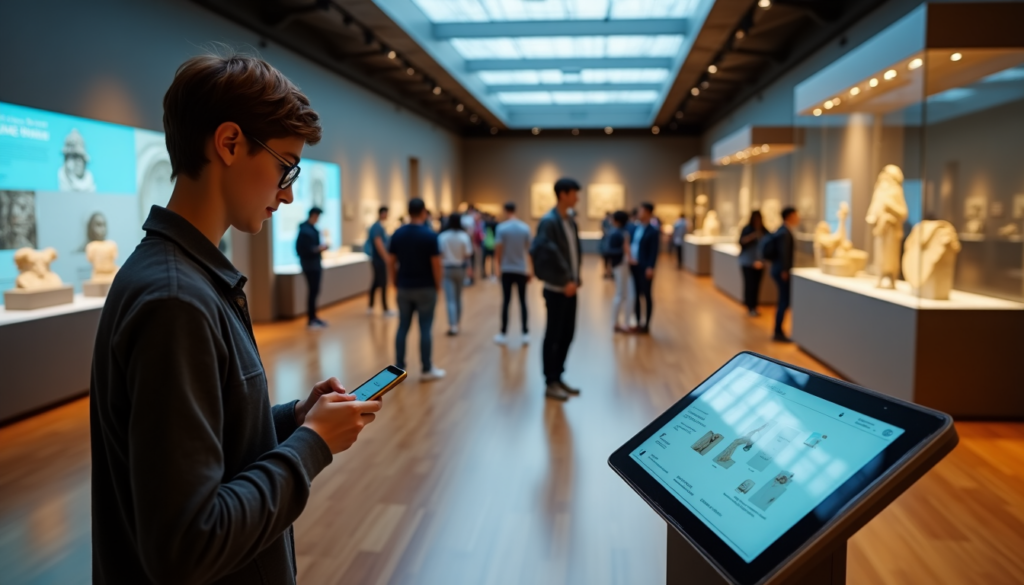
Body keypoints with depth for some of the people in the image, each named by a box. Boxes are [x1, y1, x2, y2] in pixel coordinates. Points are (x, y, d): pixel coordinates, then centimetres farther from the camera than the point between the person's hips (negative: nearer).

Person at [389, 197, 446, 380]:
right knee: (425, 329, 3)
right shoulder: (430, 234, -12)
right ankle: (427, 370, 10)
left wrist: (395, 283, 14)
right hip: (425, 288, -4)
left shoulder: (397, 233, 1)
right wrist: (438, 285, 0)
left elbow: (391, 262, 4)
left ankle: (399, 369, 12)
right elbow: (436, 264, -13)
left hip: (404, 287, 4)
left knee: (402, 328, 9)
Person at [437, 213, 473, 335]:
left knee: (450, 299, -3)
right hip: (461, 269, 2)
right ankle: (456, 324, 26)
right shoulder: (464, 236, -9)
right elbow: (468, 254, -9)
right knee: (458, 298, 17)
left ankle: (453, 326, -13)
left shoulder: (442, 236, -9)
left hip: (447, 269, -2)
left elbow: (440, 254, -8)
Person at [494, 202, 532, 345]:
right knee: (523, 302, 7)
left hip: (507, 270, -1)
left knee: (506, 302, 5)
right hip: (521, 270, 2)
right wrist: (529, 270, 9)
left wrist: (498, 265, 5)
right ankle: (525, 334, 7)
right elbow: (528, 250, 1)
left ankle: (503, 334, 9)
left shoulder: (502, 227, -8)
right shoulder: (525, 228, -2)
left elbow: (498, 249, -10)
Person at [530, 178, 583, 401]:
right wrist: (564, 281, -18)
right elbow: (547, 255, -20)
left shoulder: (570, 220, 10)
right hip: (556, 289, -8)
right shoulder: (549, 221, -15)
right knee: (553, 335, 2)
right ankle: (550, 383, 13)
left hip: (570, 287, 8)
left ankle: (558, 377, 25)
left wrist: (576, 277, 4)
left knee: (567, 334, 13)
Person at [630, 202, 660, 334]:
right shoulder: (634, 228, 13)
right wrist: (629, 257, 2)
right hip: (633, 266, 7)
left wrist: (650, 268, -20)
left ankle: (646, 325, 9)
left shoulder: (653, 232, -8)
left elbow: (654, 252, -13)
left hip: (645, 268, -7)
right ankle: (638, 323, 21)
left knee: (647, 295, 2)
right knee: (636, 295, 11)